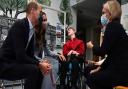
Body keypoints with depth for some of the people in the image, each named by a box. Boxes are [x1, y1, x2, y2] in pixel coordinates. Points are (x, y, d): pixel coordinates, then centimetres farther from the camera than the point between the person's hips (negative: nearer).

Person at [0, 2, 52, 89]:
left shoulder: (32, 30, 9)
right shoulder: (19, 24, -19)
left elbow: (30, 55, 9)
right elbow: (20, 55, -26)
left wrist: (41, 64, -9)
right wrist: (39, 64, -19)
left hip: (14, 63, 10)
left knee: (38, 72, 13)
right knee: (33, 70, -25)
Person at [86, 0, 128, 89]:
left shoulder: (112, 26, -12)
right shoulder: (117, 26, 17)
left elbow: (102, 51, -15)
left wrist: (91, 46, 6)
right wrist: (100, 68, 16)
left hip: (121, 73, -9)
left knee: (90, 78, 9)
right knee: (96, 75, 24)